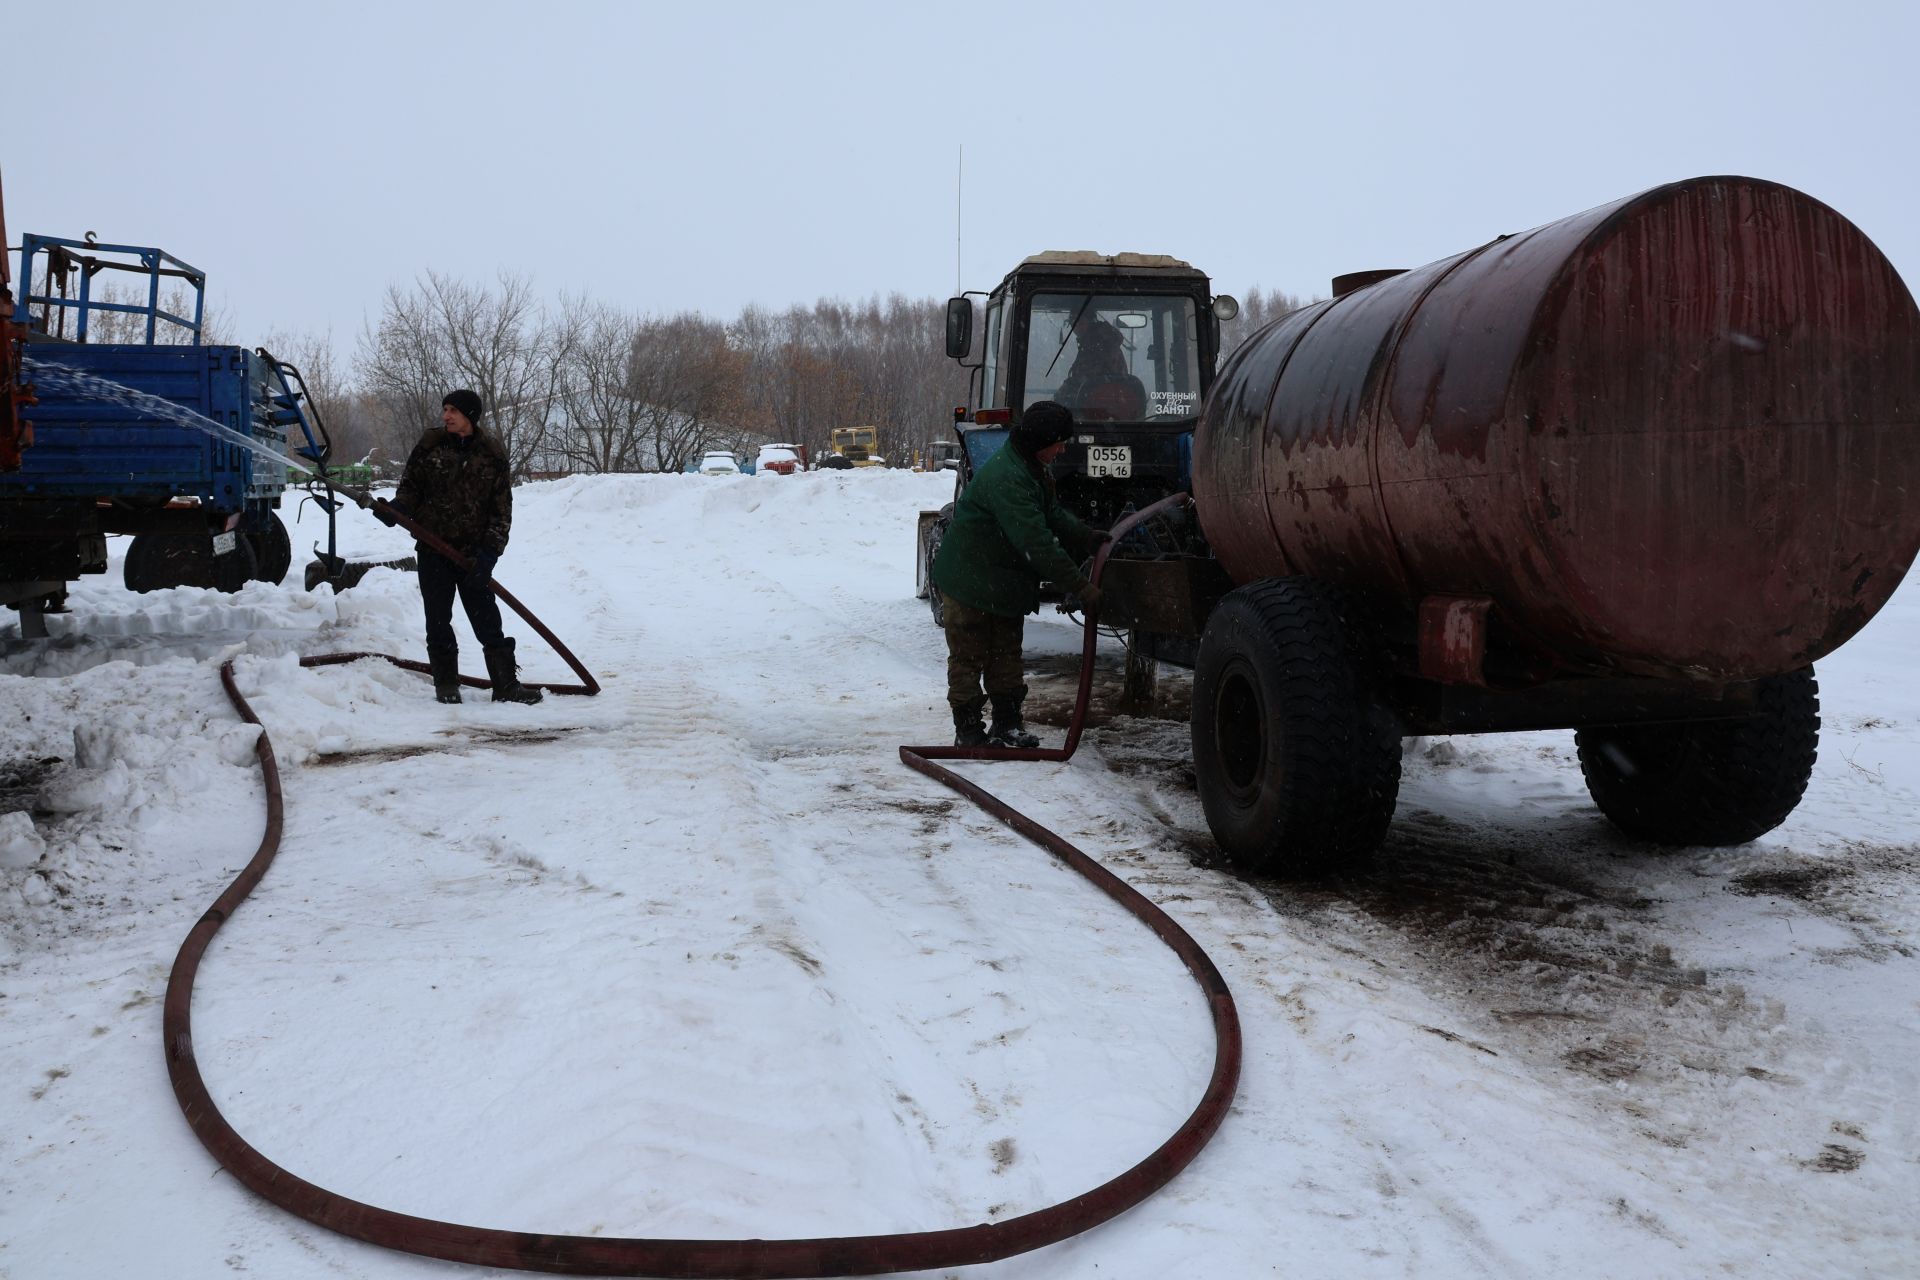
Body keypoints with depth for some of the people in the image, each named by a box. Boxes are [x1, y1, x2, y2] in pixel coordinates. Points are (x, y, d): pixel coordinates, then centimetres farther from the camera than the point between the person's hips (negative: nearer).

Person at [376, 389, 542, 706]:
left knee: (487, 619, 0)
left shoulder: (492, 453, 0)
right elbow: (411, 485, 10)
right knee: (438, 620, 5)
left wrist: (490, 550, -9)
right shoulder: (430, 445, 3)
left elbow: (501, 507, 0)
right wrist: (397, 508, -12)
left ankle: (506, 683, 3)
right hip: (433, 548, 1)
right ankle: (446, 683, 16)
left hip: (473, 552, -1)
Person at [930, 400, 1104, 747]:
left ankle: (1007, 725, 22)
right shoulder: (1004, 478, -30)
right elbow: (1036, 543, -34)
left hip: (1006, 583, 10)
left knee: (1006, 654, 14)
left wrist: (1091, 540, -8)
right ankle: (967, 729, 8)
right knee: (969, 655, 1)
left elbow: (1056, 515, 9)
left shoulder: (1031, 469, 5)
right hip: (970, 579, -10)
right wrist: (1079, 586, -34)